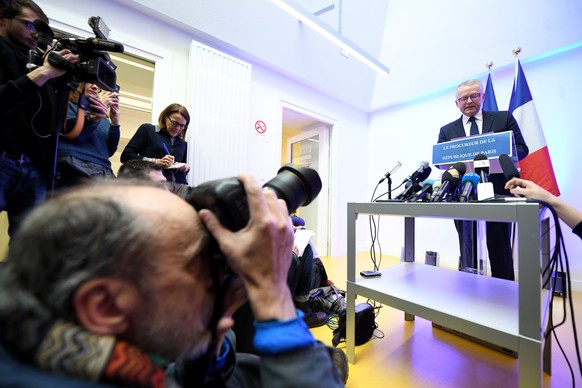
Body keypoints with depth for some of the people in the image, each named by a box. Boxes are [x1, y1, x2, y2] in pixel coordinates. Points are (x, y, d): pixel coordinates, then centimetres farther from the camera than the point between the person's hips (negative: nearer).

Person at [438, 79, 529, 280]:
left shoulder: (504, 118, 10)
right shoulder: (447, 130, 11)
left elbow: (521, 148, 4)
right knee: (467, 252, 11)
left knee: (500, 252, 8)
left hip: (497, 194, 0)